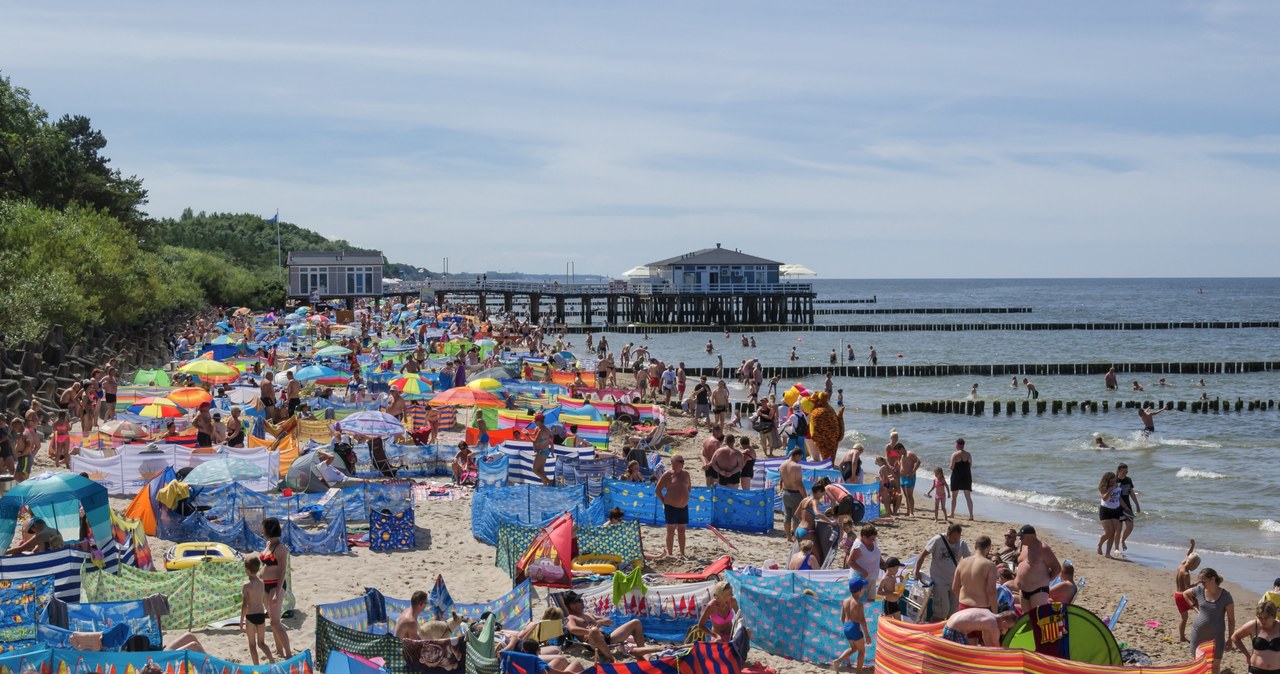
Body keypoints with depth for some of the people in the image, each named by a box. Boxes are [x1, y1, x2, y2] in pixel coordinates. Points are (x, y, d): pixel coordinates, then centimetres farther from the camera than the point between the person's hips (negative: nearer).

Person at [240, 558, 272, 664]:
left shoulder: (246, 585, -13)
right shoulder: (262, 583, 3)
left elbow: (244, 605, -15)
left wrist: (241, 621, -9)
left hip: (251, 616, -5)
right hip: (261, 615, 5)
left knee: (252, 644, 10)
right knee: (261, 643, 15)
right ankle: (272, 660, -6)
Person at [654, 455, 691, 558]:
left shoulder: (685, 473, 9)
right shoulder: (667, 475, -8)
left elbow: (689, 487, 24)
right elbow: (657, 489, -5)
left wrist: (685, 498, 14)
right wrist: (664, 501, -4)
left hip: (683, 506, 5)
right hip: (671, 506, -5)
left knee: (682, 530, 10)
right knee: (671, 530, -2)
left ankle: (682, 553, 17)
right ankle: (669, 553, 3)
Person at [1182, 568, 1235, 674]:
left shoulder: (1225, 595, -13)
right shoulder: (1200, 589, -4)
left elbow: (1231, 619, -8)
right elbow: (1185, 594, 18)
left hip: (1216, 636, -3)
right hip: (1198, 633, 3)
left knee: (1215, 663, 5)